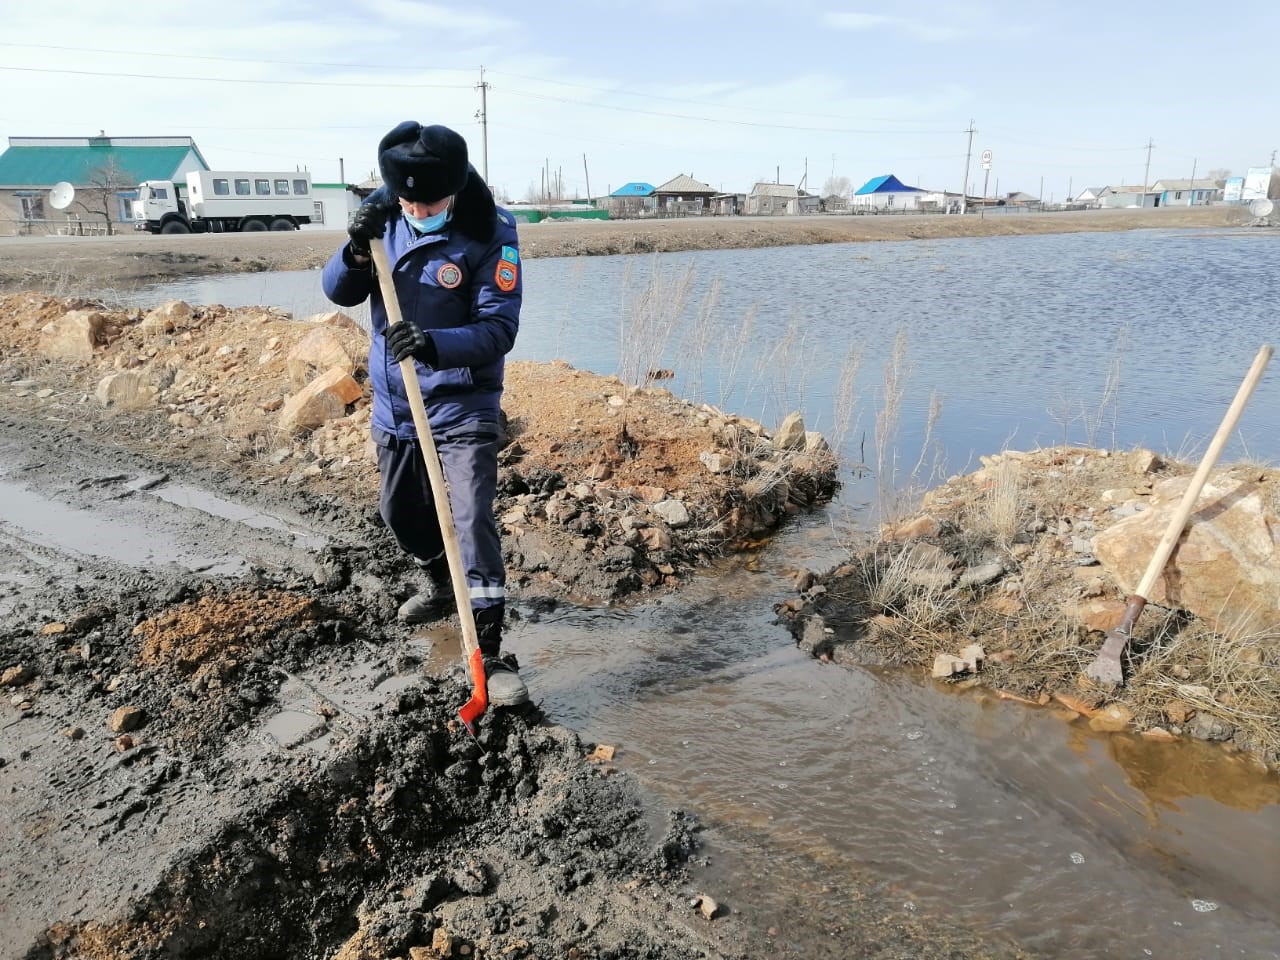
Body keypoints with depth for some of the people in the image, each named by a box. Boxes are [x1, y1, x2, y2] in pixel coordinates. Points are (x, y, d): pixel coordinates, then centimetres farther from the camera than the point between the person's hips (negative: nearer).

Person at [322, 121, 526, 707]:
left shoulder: (490, 234, -17)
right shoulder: (382, 214, -2)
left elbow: (498, 330, -22)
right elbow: (339, 293, -2)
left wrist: (435, 344, -39)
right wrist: (357, 250, -23)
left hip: (462, 405, -6)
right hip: (393, 402, 6)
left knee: (473, 519, -14)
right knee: (400, 512, 20)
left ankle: (490, 657, -7)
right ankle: (440, 585, 49)